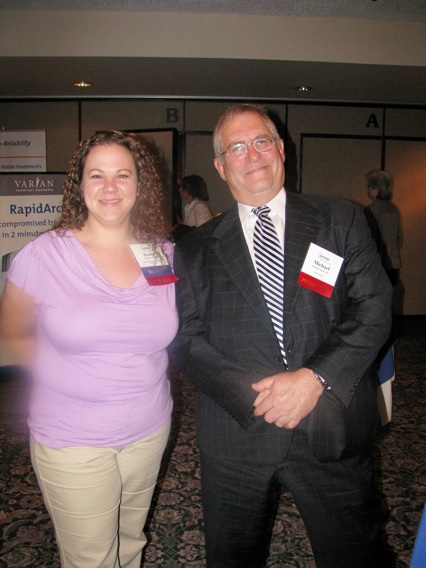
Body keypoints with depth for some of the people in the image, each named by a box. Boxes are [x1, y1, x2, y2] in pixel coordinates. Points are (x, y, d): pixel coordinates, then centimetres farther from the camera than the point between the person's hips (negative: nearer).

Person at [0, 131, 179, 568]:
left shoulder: (165, 256, -3)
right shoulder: (43, 256, -12)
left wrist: (139, 379, 2)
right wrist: (66, 379, -3)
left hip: (149, 432, 3)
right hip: (72, 444, -3)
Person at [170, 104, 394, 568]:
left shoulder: (341, 221, 4)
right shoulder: (196, 251, 5)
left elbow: (374, 307, -4)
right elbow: (187, 339, -1)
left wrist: (315, 377, -17)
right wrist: (252, 395, -15)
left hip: (332, 430, 0)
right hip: (235, 434, 1)